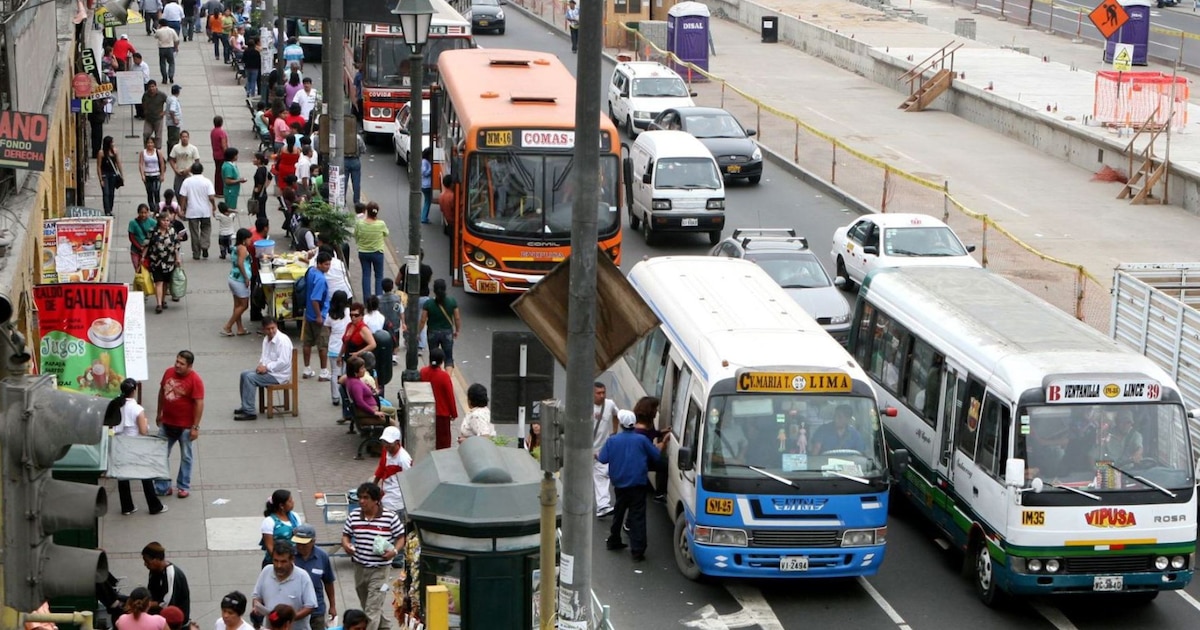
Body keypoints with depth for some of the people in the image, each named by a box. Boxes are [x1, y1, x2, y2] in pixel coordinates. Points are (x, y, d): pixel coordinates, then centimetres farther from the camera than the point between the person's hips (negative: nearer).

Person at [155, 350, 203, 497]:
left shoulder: (195, 380, -18)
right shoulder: (169, 372, -1)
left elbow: (199, 404, -18)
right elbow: (162, 392, 13)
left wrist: (195, 427, -18)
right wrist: (159, 413, 16)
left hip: (185, 426, -5)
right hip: (166, 423, 5)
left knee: (185, 457, 10)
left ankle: (184, 487, 23)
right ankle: (162, 487, 17)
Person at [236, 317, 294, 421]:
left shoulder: (283, 340, -20)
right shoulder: (266, 339, 10)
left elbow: (284, 362, -26)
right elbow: (264, 356, 19)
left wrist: (266, 367, -21)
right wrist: (261, 365, -4)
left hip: (279, 375, -10)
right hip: (267, 370, 10)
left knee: (250, 378, -21)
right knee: (244, 374, 8)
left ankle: (249, 412, -20)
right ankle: (245, 407, 17)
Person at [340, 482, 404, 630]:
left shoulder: (390, 517, -11)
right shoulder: (354, 515, 0)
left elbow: (401, 537, -1)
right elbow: (345, 534, 11)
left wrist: (394, 551, -19)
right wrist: (346, 544, -11)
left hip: (379, 569, -5)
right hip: (359, 567, 5)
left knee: (373, 609, -9)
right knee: (366, 605, 21)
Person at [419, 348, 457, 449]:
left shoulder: (423, 372, -8)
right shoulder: (444, 376, -23)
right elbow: (450, 396, -15)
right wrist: (454, 413, -2)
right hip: (442, 412, -5)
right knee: (443, 440, 7)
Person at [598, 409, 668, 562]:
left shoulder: (612, 440, -2)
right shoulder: (642, 440, -6)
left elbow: (603, 459, -3)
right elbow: (656, 457, 1)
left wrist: (596, 455, 20)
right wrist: (660, 446, 22)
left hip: (620, 483, 3)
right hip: (638, 485, -3)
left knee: (619, 513, 23)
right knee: (637, 517, -4)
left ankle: (614, 541, 35)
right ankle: (637, 551, -9)